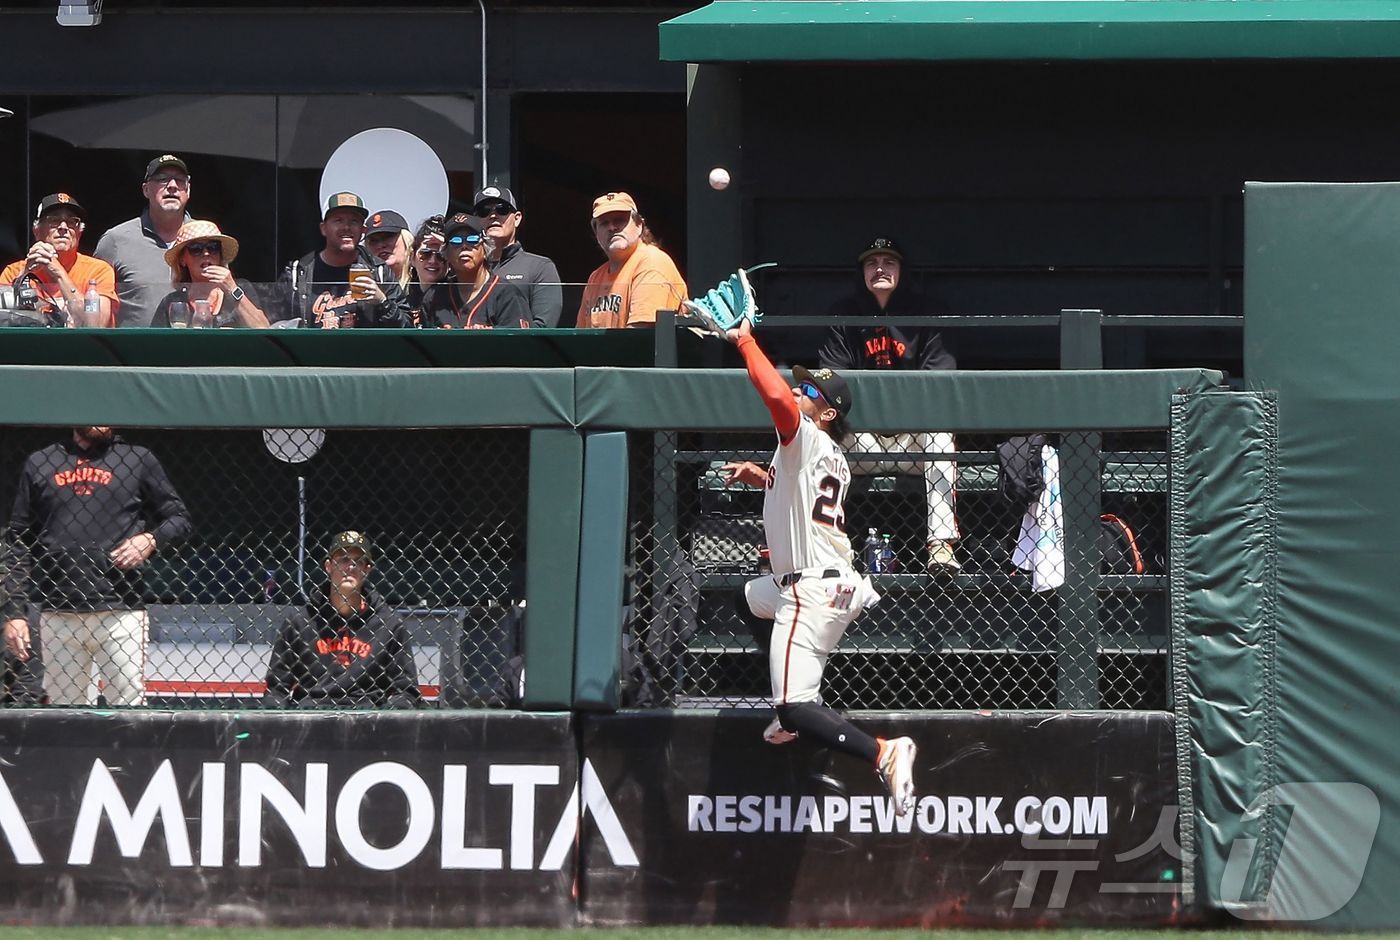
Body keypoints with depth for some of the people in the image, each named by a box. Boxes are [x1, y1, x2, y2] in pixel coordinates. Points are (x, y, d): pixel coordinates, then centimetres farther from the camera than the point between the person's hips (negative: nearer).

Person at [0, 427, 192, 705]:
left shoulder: (138, 460, 10)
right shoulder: (40, 463, 13)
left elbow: (179, 518, 15)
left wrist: (152, 540, -8)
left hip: (119, 613, -2)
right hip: (57, 617, 2)